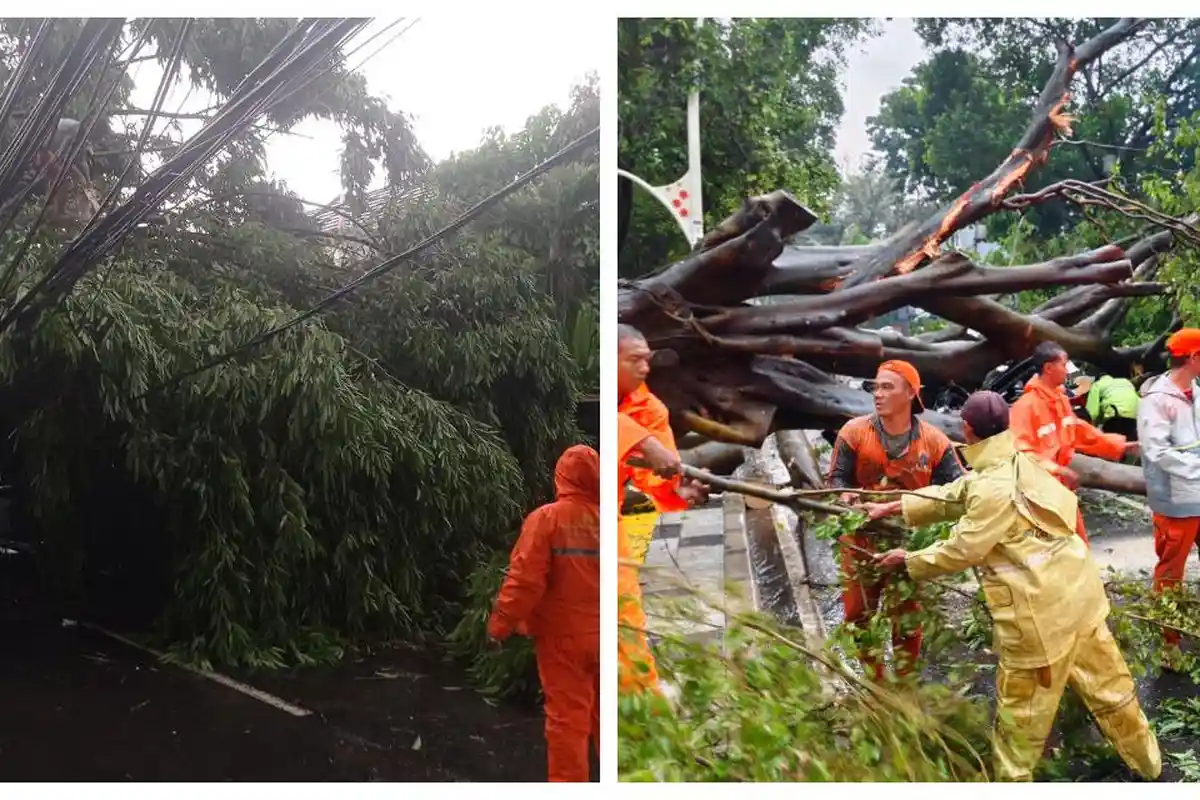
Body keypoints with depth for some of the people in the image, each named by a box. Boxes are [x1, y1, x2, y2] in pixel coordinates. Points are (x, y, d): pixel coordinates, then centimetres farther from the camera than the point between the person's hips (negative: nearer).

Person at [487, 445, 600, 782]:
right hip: (600, 637, 3)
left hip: (563, 637, -3)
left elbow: (525, 579, -14)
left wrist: (501, 623, -4)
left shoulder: (546, 518, -11)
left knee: (567, 718, 3)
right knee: (604, 717, 16)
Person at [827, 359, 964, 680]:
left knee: (907, 616, 12)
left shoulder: (933, 440, -10)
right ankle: (874, 681, 32)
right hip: (861, 537, 1)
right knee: (860, 612, 12)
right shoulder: (855, 431, -12)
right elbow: (837, 476, -7)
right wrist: (845, 495, -29)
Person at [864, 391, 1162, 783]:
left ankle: (1012, 777, 27)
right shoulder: (1015, 463, 5)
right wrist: (892, 507, 14)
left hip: (1041, 609, -9)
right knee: (1106, 683, 24)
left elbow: (961, 551, -17)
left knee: (1021, 707, 10)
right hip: (1074, 592, 9)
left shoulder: (995, 488, -25)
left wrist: (908, 560, -3)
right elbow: (952, 495, 12)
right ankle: (1148, 765, 41)